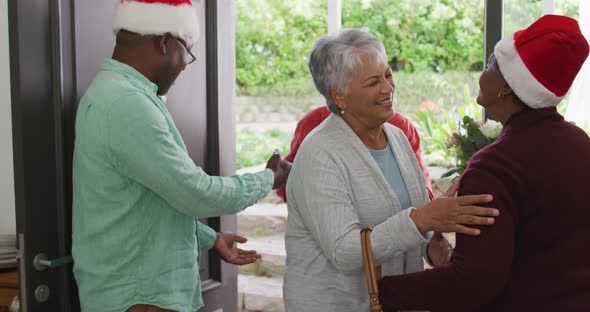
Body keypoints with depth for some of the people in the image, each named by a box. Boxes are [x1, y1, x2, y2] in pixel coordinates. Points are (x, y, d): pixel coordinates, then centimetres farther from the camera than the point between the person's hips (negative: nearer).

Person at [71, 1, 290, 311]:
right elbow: (198, 193, -21)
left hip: (141, 286, 10)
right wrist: (270, 178, -6)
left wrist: (210, 239, 19)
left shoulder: (116, 92, 9)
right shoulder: (126, 105, -24)